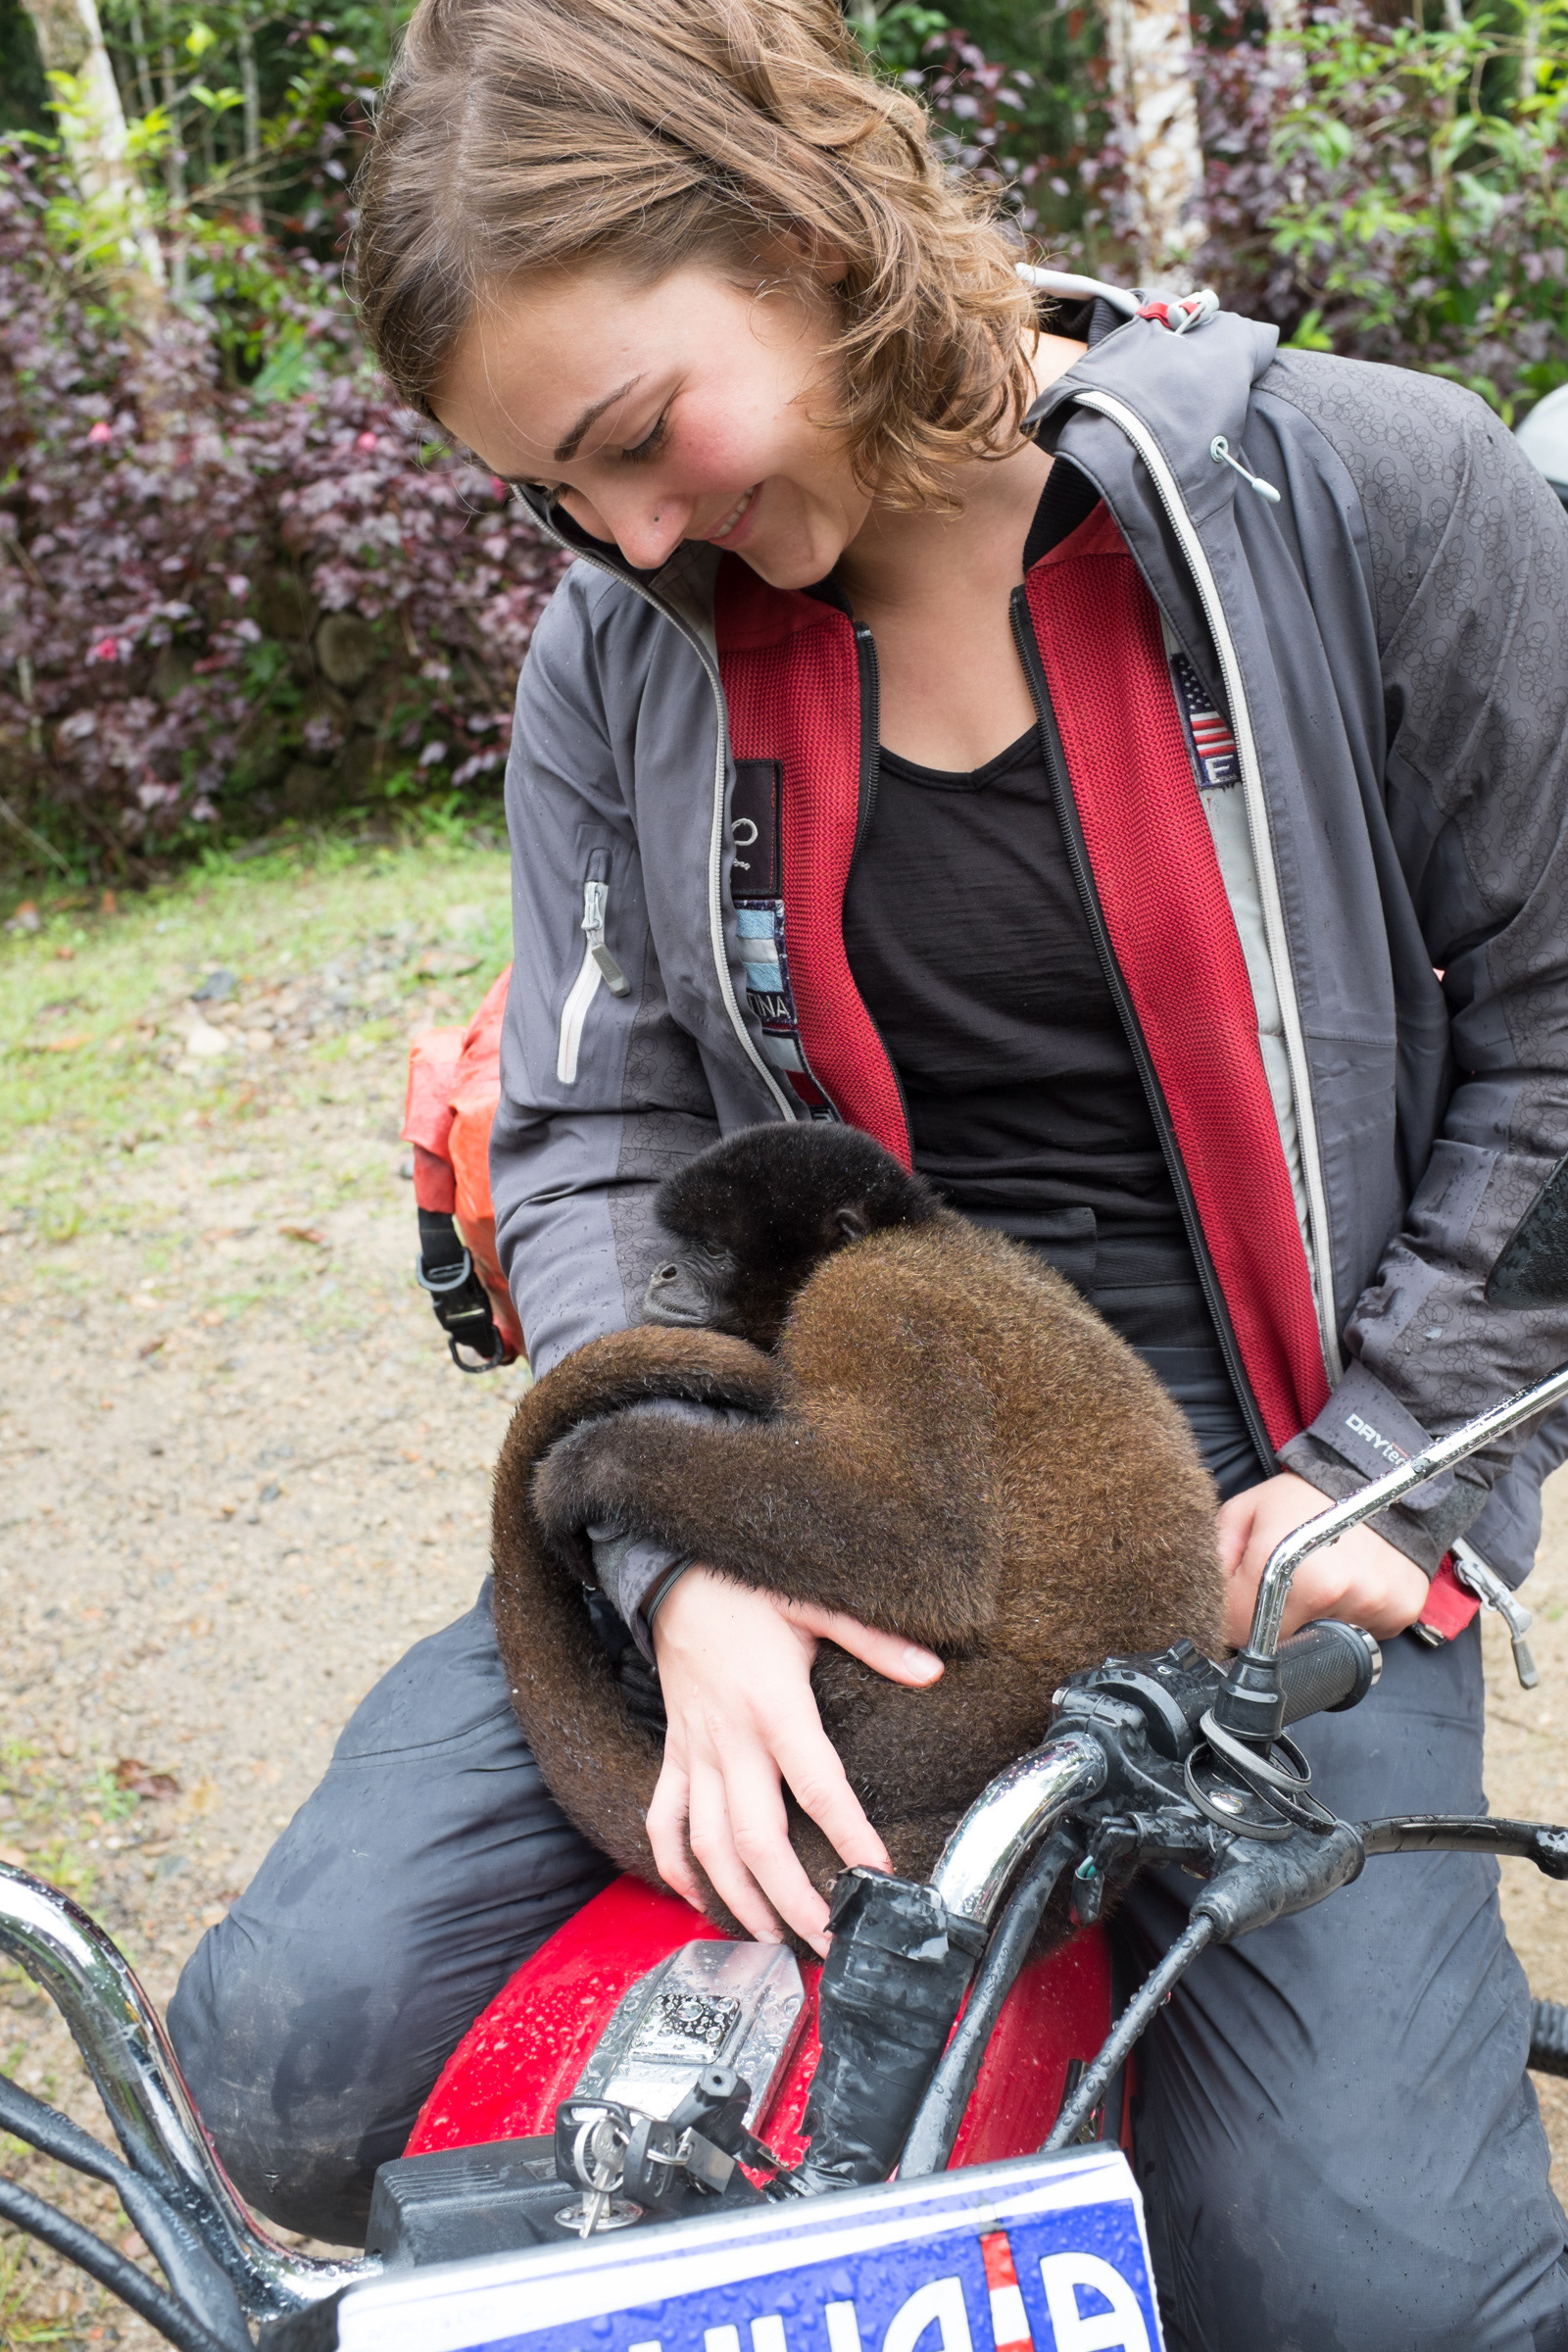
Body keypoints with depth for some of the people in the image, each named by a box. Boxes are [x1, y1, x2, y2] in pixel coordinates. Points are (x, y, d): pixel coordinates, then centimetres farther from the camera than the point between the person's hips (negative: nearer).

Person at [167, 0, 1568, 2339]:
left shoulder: (1370, 501, -8)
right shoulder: (618, 656, 2)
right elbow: (595, 1144, 0)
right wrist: (688, 1563, -17)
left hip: (1266, 1467, -2)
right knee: (303, 2055, -13)